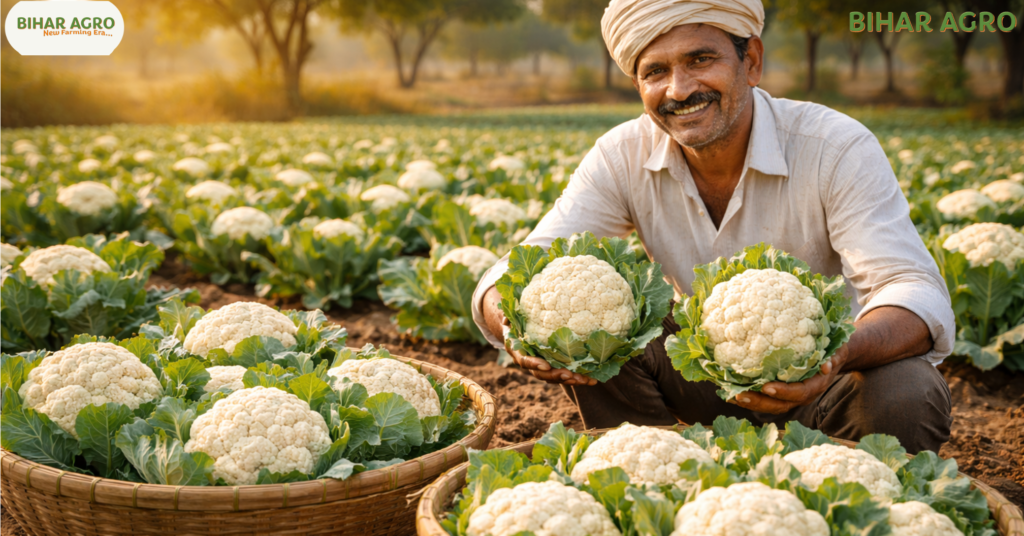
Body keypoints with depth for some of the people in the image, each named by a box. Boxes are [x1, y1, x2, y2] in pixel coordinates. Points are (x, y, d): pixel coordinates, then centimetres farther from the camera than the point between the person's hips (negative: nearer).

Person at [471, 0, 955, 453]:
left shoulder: (839, 149, -20)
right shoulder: (623, 157, -11)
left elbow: (919, 294, -31)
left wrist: (837, 356, -53)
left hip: (820, 382, -1)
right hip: (705, 381, 2)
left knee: (907, 395, -32)